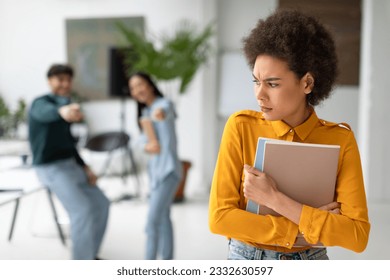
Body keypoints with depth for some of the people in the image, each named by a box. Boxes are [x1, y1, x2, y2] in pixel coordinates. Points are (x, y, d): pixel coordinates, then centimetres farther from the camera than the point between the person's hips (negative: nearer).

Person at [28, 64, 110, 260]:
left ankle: (89, 254, 24)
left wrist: (85, 168, 7)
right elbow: (49, 112, -43)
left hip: (69, 165, 9)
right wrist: (63, 111, -68)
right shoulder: (40, 104, -14)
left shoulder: (63, 103, 15)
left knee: (101, 204, 11)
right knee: (83, 210, -21)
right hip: (51, 169, -9)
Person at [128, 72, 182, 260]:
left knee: (152, 220, -13)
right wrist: (147, 146, -17)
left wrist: (161, 113, -61)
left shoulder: (164, 104, -11)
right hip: (155, 170, 9)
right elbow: (145, 139, 7)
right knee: (163, 218, 16)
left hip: (168, 170, -9)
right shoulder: (145, 113, 14)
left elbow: (165, 110, -36)